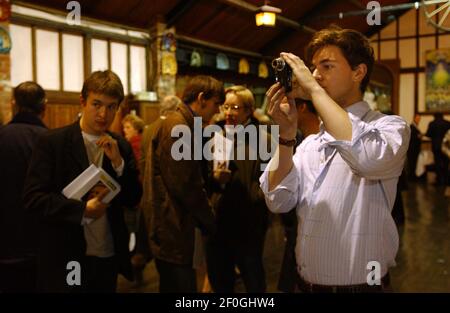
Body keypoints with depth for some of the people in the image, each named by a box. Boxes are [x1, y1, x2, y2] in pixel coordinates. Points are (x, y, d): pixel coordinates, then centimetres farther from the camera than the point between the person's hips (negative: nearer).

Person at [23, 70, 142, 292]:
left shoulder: (121, 147, 4)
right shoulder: (52, 142, -8)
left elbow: (133, 199, 2)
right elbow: (33, 198, -12)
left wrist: (118, 162, -11)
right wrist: (82, 210, -20)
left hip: (109, 258, 4)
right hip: (66, 260, -4)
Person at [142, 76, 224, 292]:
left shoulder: (181, 126, 16)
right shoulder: (177, 128, -18)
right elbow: (186, 186, -21)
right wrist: (209, 223, -9)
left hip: (174, 229, 11)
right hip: (174, 232, -10)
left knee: (174, 287, 20)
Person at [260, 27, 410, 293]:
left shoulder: (390, 126, -10)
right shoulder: (311, 143, 6)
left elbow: (368, 158, -34)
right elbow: (279, 201, -3)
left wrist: (314, 90, -25)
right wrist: (287, 134, -14)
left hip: (360, 285, -5)